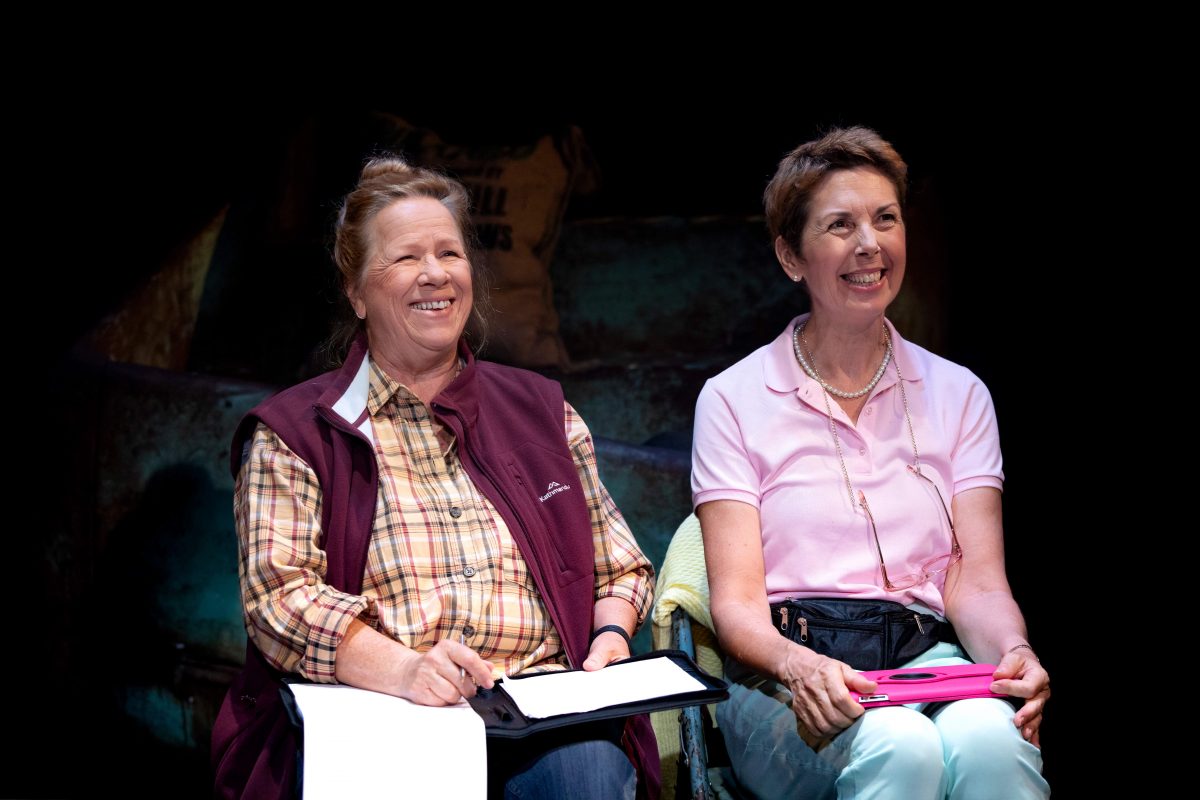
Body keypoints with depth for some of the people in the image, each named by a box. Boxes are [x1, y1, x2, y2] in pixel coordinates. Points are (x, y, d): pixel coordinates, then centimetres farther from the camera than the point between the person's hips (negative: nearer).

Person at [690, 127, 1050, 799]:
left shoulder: (957, 394, 15)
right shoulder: (734, 400, 7)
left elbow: (978, 583, 7)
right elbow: (737, 600, -1)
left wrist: (1014, 651, -16)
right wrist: (800, 665, -24)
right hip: (786, 683, -1)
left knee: (988, 737, -35)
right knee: (899, 745, -35)